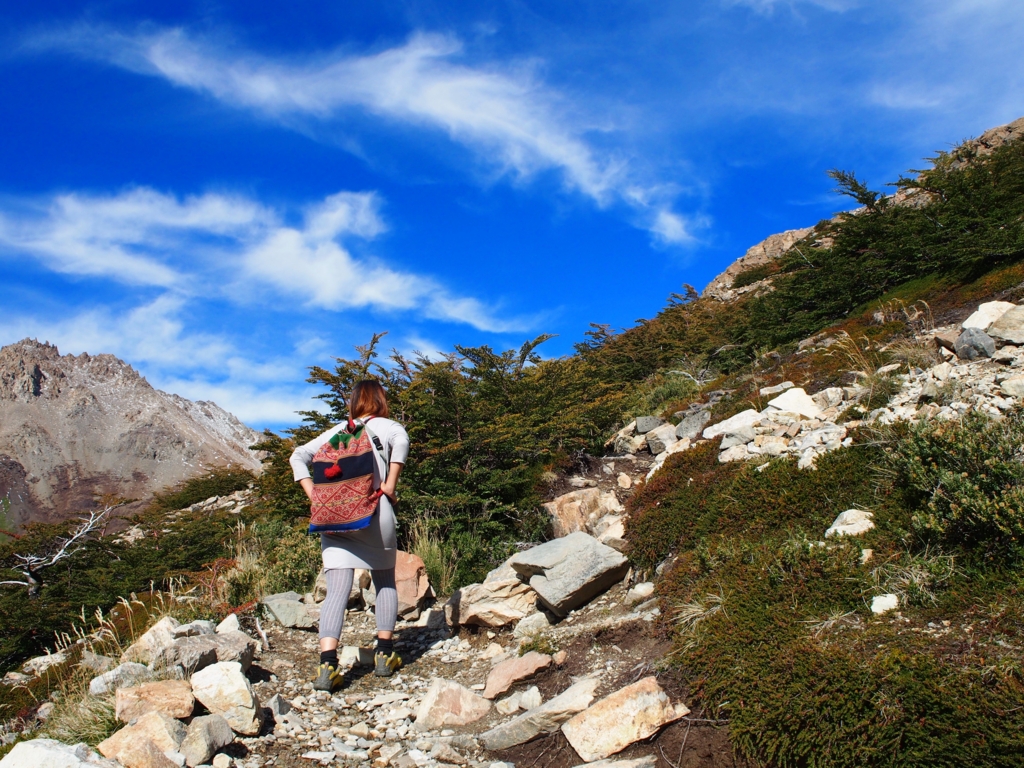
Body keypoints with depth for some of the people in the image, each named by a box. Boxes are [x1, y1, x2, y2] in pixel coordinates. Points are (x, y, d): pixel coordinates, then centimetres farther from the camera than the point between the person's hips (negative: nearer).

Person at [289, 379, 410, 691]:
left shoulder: (336, 431, 20)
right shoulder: (385, 426, 8)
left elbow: (298, 457, 14)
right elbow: (401, 440, -16)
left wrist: (314, 496, 6)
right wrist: (390, 485, -11)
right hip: (374, 515, -2)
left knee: (337, 592, -3)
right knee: (385, 583, 18)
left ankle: (327, 665, -17)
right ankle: (385, 654, 18)